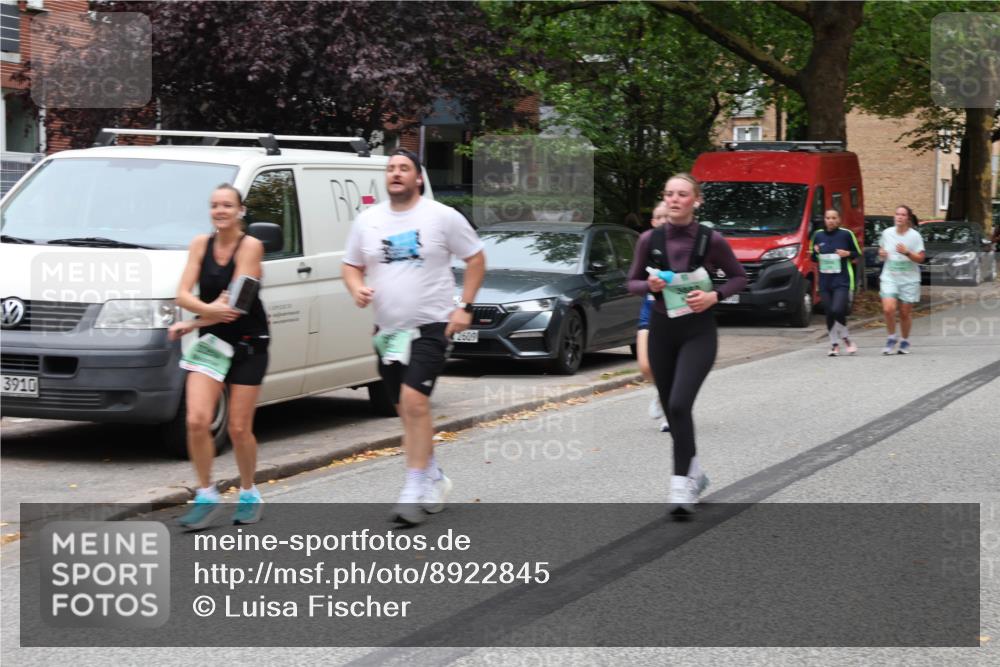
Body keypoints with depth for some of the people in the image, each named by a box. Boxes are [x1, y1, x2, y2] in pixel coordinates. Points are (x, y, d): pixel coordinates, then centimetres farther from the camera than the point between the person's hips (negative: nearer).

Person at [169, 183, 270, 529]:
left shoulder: (250, 246, -10)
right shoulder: (201, 244, 3)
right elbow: (183, 295, -5)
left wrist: (192, 324, -12)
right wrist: (210, 309, -25)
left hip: (247, 344, -3)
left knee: (239, 429, 0)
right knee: (196, 421, -12)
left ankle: (249, 495, 22)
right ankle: (206, 497, 1)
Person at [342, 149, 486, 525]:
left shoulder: (443, 217, -3)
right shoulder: (368, 221, 8)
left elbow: (476, 258, 3)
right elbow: (351, 265, 16)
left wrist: (465, 306, -6)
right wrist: (357, 288, -7)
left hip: (431, 326, -5)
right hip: (388, 329, 5)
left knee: (414, 400, -20)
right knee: (406, 410, 11)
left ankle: (415, 490, -18)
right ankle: (434, 480, 28)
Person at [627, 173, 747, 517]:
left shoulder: (711, 240, -7)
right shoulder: (650, 240, -1)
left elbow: (739, 277, 5)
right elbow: (632, 282, 9)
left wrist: (715, 295, -12)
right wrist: (650, 286, -13)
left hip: (698, 332, -4)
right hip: (661, 330, 4)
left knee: (679, 405, -20)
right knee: (671, 408, 12)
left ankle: (681, 486, -15)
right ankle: (694, 473, 34)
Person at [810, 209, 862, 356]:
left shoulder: (846, 234, -1)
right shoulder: (818, 236, 9)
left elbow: (858, 254, 7)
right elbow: (813, 257, 20)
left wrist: (847, 254, -12)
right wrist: (816, 253, -2)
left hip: (842, 281, -4)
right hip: (825, 281, 4)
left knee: (837, 311, -18)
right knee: (829, 314, 4)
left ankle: (845, 338, 5)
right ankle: (834, 344, 17)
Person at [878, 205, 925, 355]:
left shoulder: (914, 236, -7)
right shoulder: (887, 233, 3)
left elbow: (920, 258, -8)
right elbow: (881, 248, 20)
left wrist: (907, 252, -24)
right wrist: (881, 253, -3)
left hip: (909, 279, -2)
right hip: (889, 276, 2)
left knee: (905, 313, 5)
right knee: (888, 309, -16)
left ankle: (905, 341, 25)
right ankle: (891, 338, 6)